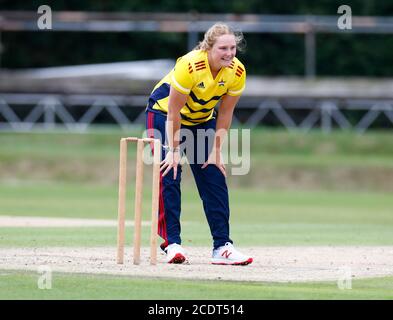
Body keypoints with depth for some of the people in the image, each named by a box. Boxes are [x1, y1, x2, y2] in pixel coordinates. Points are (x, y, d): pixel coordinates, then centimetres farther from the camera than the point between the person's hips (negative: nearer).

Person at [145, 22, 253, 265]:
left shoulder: (237, 72, -19)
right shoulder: (190, 66, -34)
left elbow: (225, 113, -8)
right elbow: (173, 111, -27)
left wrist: (216, 151, -9)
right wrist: (174, 150, -24)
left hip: (202, 120, 5)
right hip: (164, 113, -5)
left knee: (215, 178, -2)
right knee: (169, 175, -15)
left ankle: (222, 247, -2)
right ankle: (172, 243, -12)